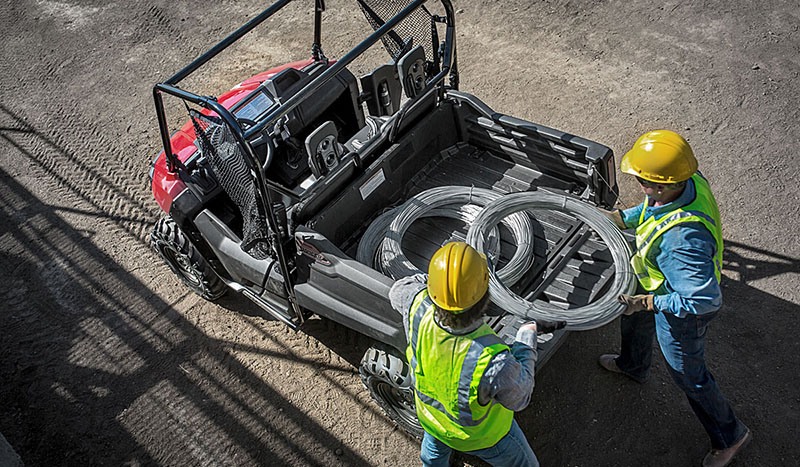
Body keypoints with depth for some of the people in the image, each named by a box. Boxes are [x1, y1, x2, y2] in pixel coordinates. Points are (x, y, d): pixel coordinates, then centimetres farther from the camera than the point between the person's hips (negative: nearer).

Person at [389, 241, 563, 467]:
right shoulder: (493, 362, -48)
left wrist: (441, 277, -13)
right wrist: (528, 334, -16)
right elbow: (519, 397, -23)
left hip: (431, 415, 4)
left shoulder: (419, 308, -38)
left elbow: (399, 290, -10)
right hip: (483, 434, -3)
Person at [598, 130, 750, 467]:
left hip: (683, 310, -9)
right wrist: (622, 218, 1)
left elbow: (704, 300, -39)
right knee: (632, 317, 34)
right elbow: (652, 208, 3)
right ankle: (633, 365, 67)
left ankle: (729, 435, 43)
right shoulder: (689, 180, -21)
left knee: (688, 375, 15)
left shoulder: (682, 238, -47)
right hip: (663, 282, 9)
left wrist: (648, 302, -33)